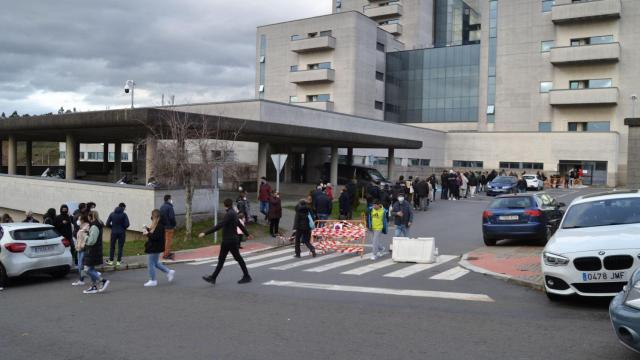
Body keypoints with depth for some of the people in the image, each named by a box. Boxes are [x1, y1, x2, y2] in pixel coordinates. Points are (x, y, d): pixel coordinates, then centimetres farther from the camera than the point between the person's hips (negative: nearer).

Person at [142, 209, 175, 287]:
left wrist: (147, 234, -19)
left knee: (150, 264, 0)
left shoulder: (159, 226, -22)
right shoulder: (155, 224, 10)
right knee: (155, 263, 20)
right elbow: (152, 233, 15)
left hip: (154, 248, -10)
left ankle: (153, 281, 11)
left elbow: (156, 237, -28)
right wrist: (147, 230, -1)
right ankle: (169, 272, 27)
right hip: (153, 247, 10)